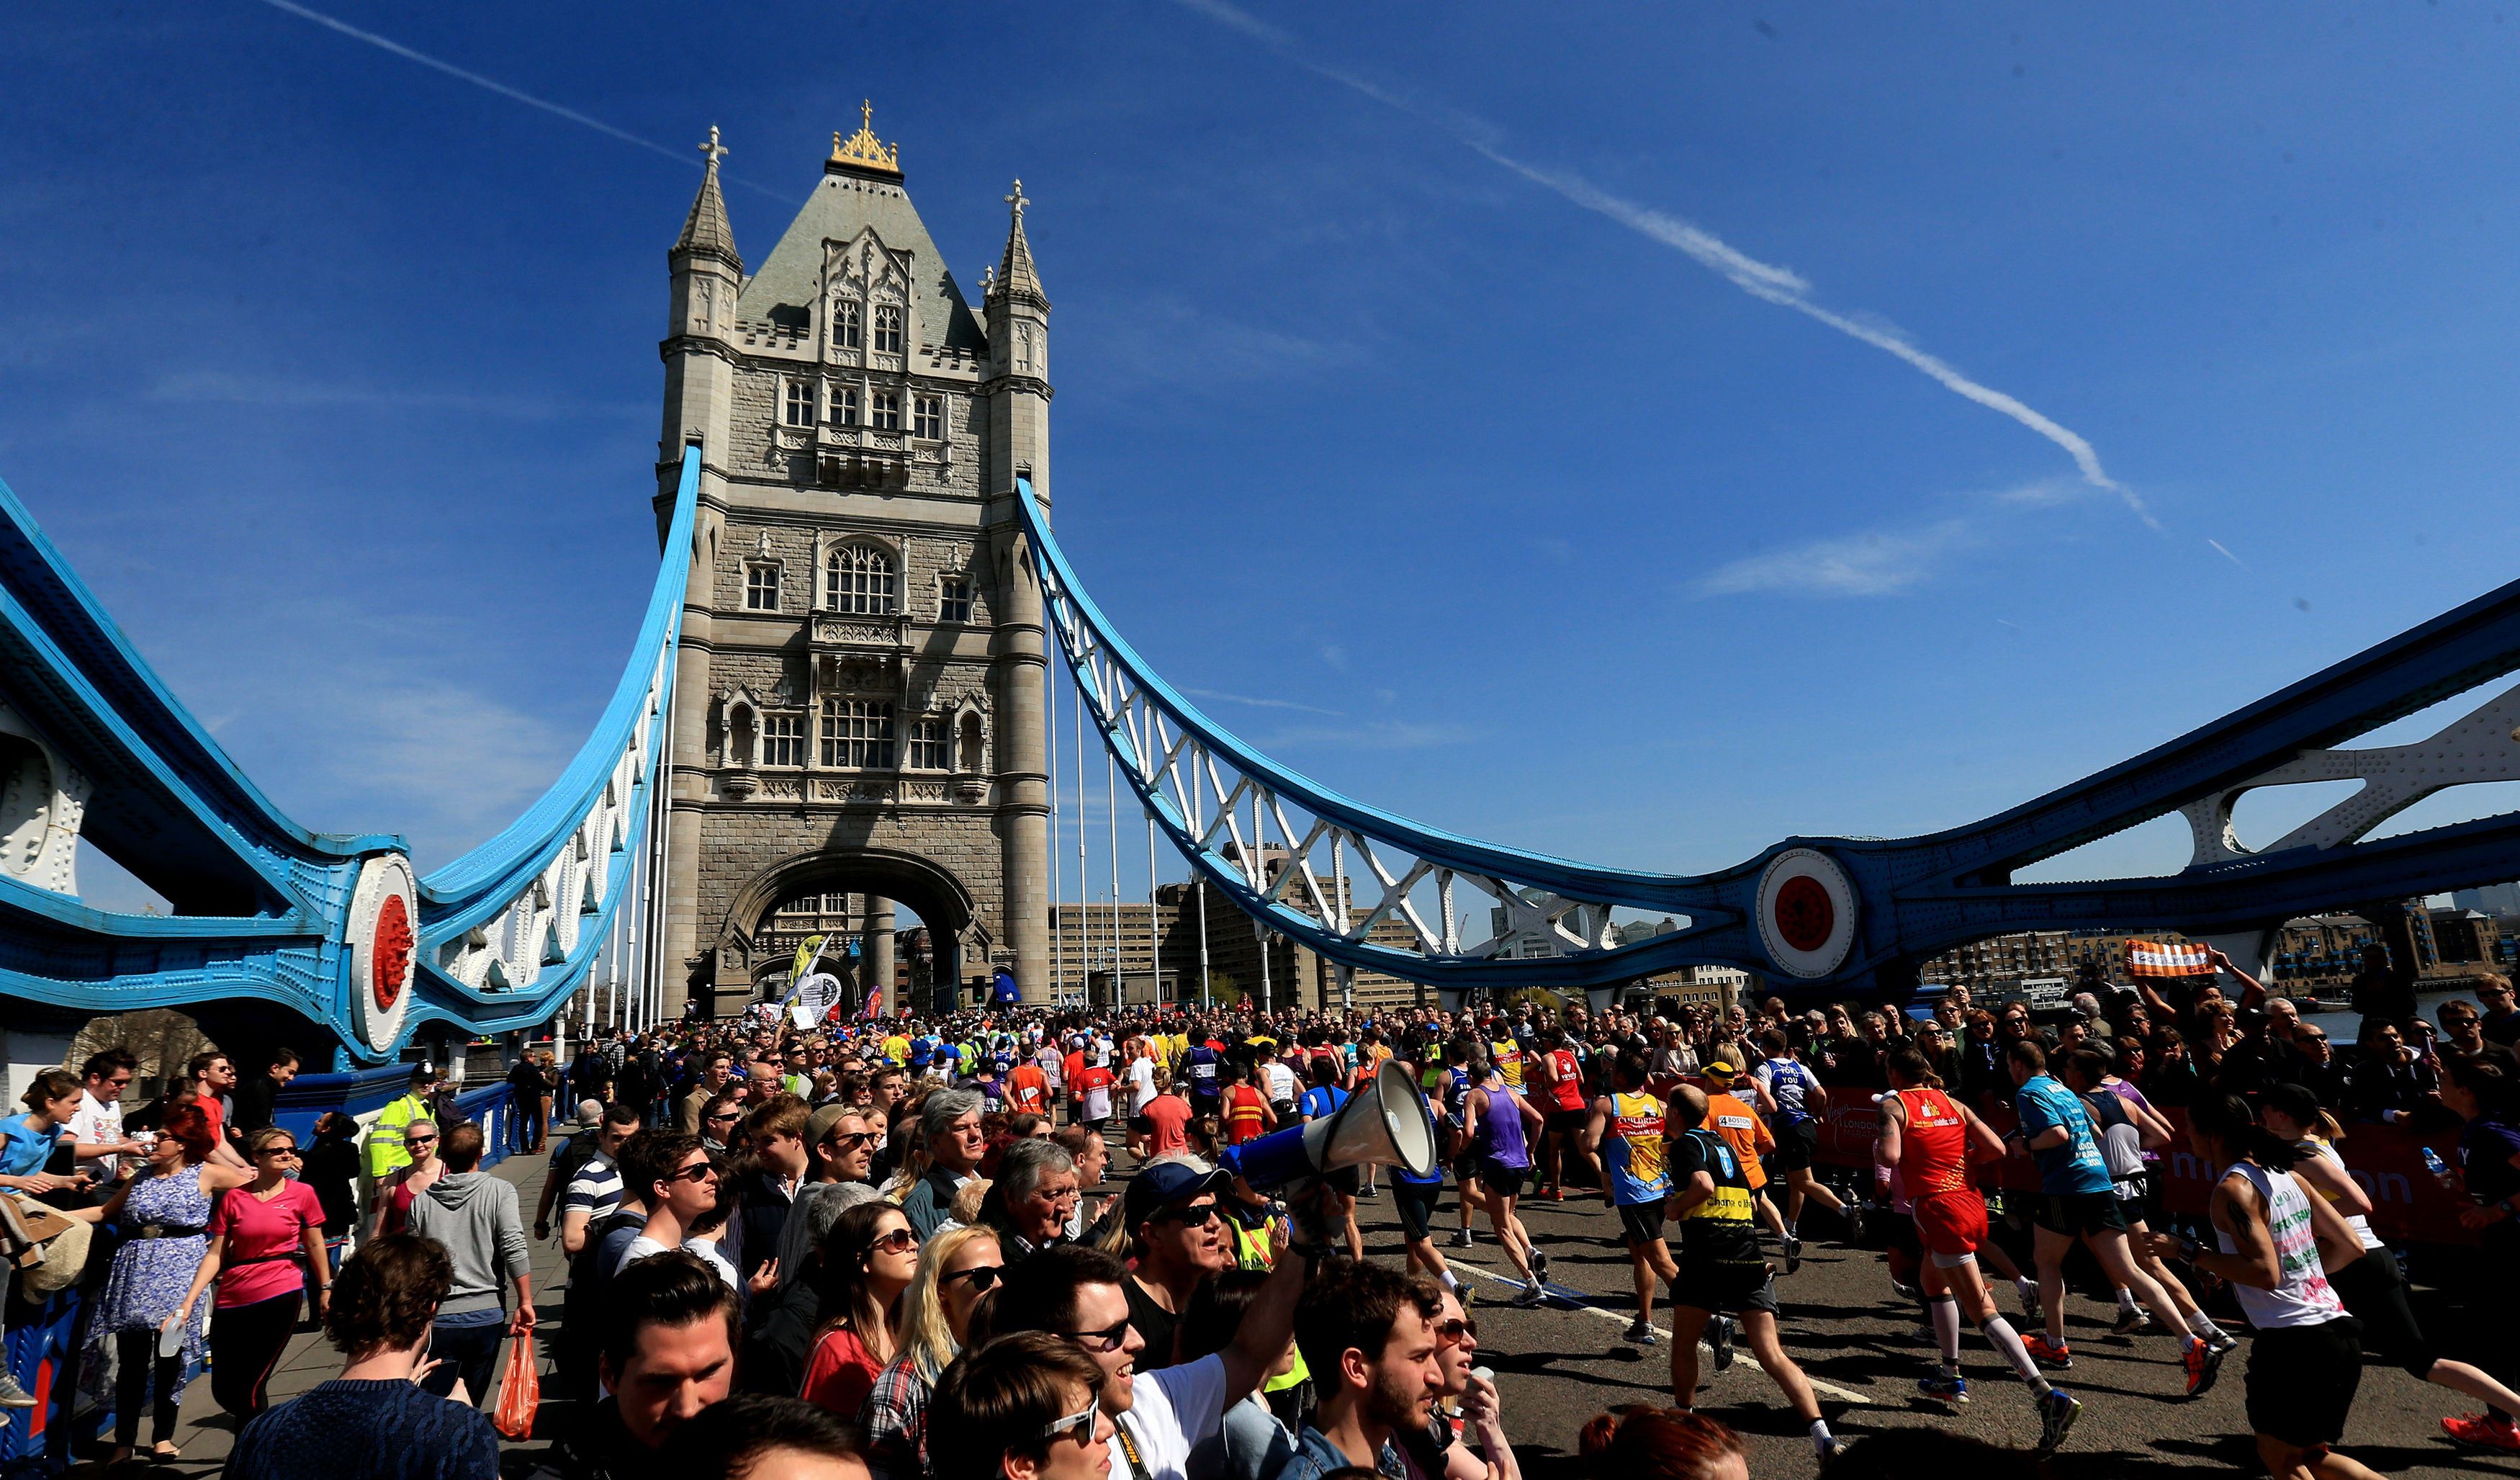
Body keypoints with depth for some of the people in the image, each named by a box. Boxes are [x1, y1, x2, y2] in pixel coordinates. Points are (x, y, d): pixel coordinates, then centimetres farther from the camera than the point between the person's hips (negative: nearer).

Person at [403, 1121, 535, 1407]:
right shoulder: (500, 1191, -5)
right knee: (471, 1406, 15)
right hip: (487, 1313, -1)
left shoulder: (421, 1201, 2)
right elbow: (515, 1248, -14)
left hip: (437, 1317, 1)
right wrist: (525, 1302, -9)